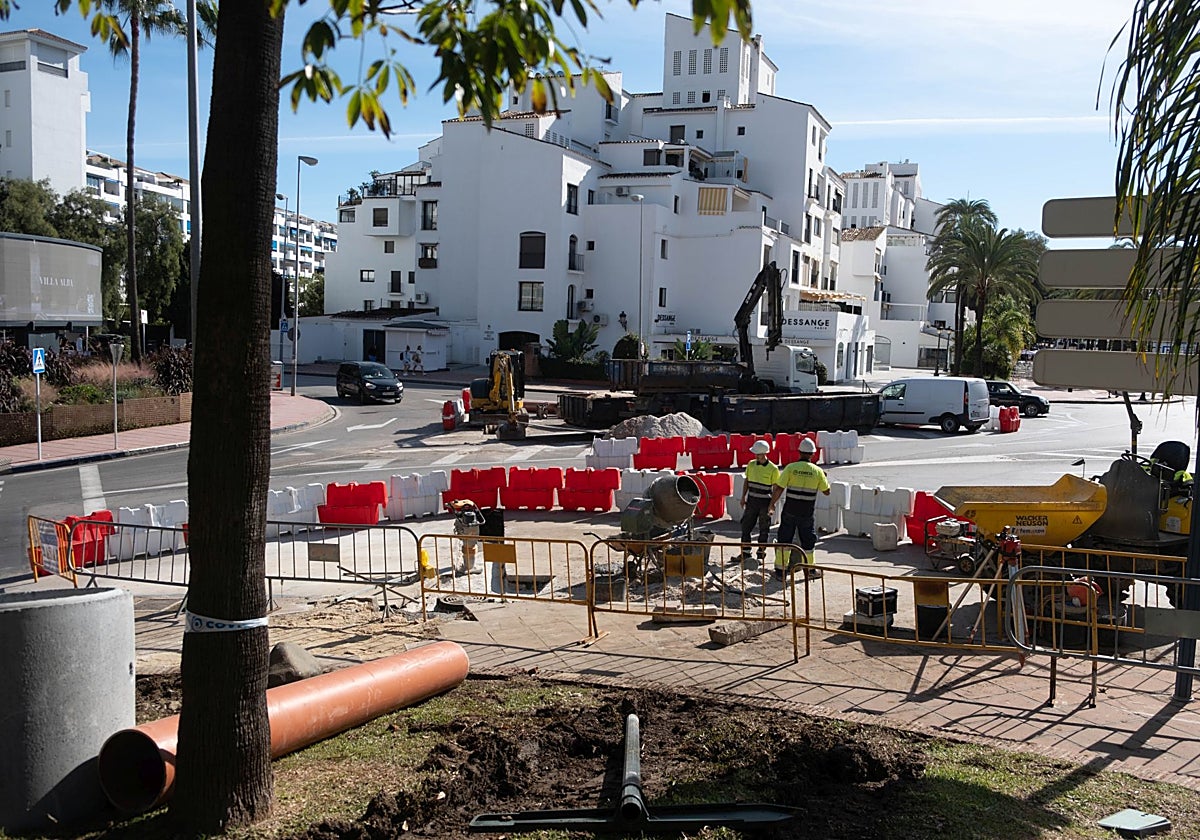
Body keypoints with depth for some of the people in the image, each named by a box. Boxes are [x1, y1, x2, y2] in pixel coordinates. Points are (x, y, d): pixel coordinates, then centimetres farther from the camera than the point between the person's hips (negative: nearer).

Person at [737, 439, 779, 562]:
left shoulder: (773, 469, -10)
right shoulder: (751, 465, 3)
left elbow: (776, 489, -6)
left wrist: (772, 505, -11)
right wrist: (743, 497, 7)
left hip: (765, 502, -4)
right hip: (752, 500, 4)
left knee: (764, 529, 4)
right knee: (746, 526, 6)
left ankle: (761, 553, 14)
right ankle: (745, 552, 16)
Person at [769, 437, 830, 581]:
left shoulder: (791, 468, -7)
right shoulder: (817, 471, -3)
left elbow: (779, 489, -10)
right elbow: (826, 492, 6)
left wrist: (772, 505, 1)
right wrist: (823, 477, 23)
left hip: (790, 511, 0)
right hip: (807, 513, 0)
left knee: (784, 539, 8)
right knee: (807, 541, 15)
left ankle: (780, 570, 10)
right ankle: (809, 570, 26)